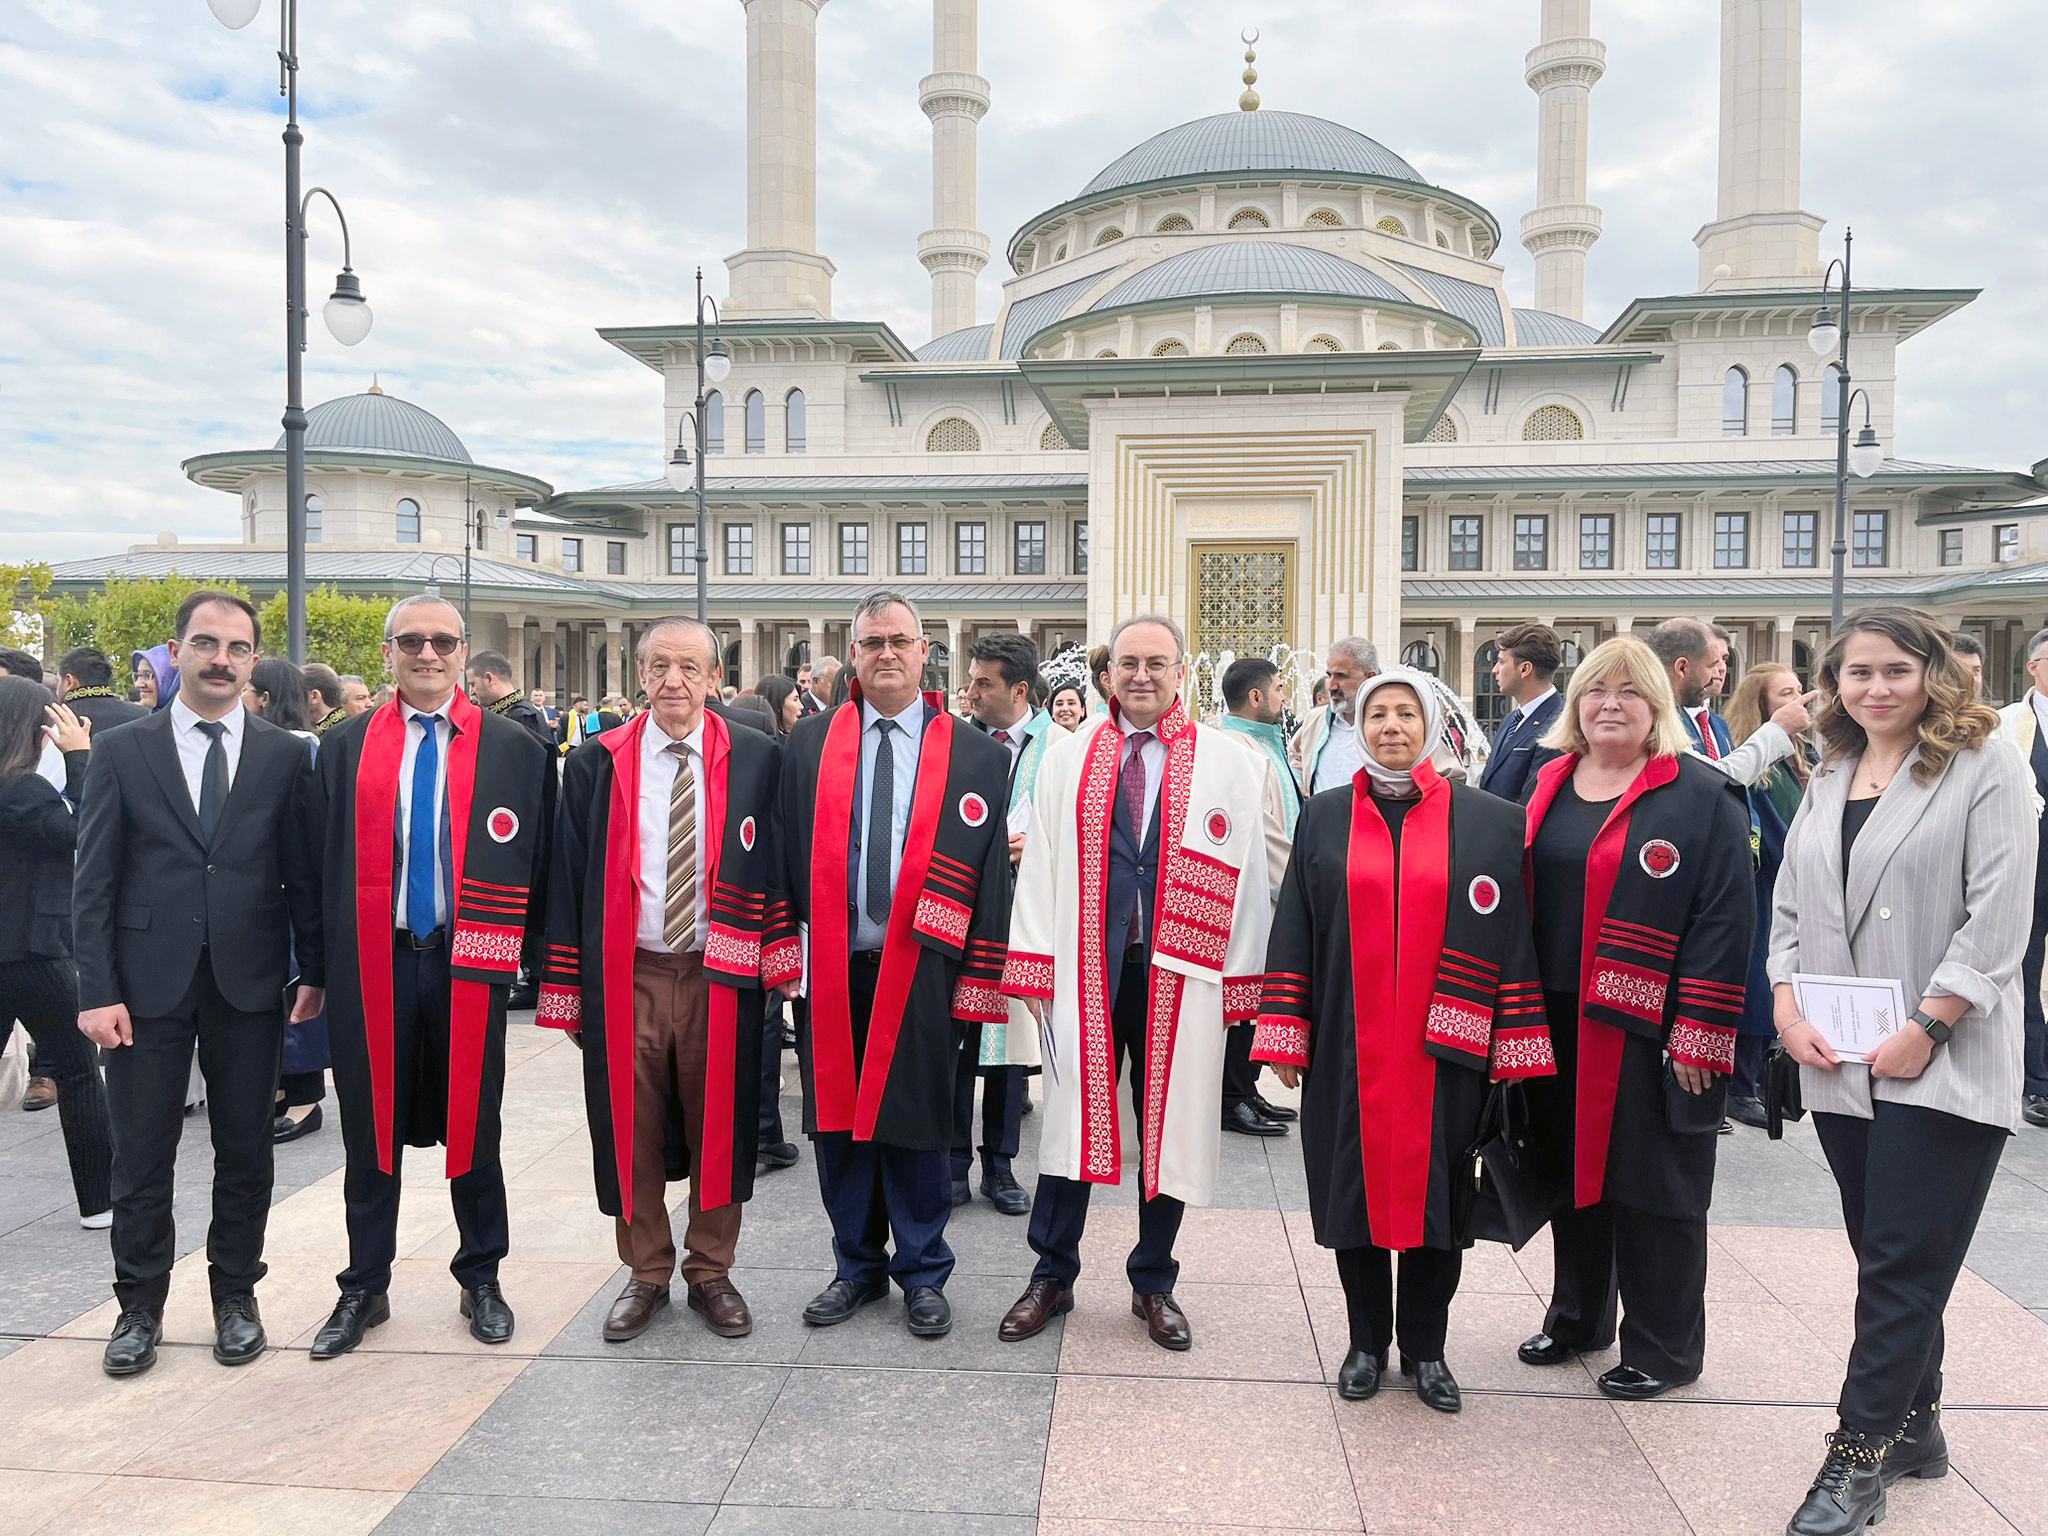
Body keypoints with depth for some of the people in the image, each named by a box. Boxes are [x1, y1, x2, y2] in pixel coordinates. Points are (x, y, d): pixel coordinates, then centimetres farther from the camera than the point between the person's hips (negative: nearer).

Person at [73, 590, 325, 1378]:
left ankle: (236, 1297, 28)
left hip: (248, 986, 0)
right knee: (140, 1158, 9)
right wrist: (96, 990, -7)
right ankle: (140, 1307, 27)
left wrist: (315, 972, 2)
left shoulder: (285, 756, 2)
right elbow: (93, 883, -1)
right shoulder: (121, 752, 2)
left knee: (245, 1152, 11)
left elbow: (304, 874, 4)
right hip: (148, 985, 0)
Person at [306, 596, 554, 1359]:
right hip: (372, 965, 1)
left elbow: (537, 865, 3)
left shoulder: (514, 750, 1)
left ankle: (481, 1280, 27)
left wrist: (527, 953, -1)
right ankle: (364, 1288, 28)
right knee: (372, 1130, 12)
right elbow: (325, 865, 6)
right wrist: (320, 964, 4)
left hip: (470, 962, -1)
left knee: (472, 1125, 10)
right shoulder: (345, 749, 5)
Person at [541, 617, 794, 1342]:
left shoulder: (754, 760, 1)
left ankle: (710, 1272, 28)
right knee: (631, 1132, 10)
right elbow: (570, 877, 3)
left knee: (718, 1127, 10)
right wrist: (567, 988, 1)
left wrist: (778, 960, -4)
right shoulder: (596, 763, 2)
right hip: (626, 976, 1)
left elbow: (772, 866, 3)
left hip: (722, 975, 0)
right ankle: (646, 1274, 29)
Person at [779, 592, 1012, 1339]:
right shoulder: (808, 744, 6)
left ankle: (923, 1274, 26)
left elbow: (992, 871, 0)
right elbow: (788, 854, 7)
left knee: (915, 1120, 7)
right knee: (835, 1114, 11)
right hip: (832, 967, 2)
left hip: (920, 968, -2)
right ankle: (858, 1265, 30)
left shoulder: (972, 753, 1)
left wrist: (979, 977, -3)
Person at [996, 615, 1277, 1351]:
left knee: (1168, 1128, 10)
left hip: (1182, 973, 0)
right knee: (1075, 1119, 8)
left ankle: (1153, 1283, 29)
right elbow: (1041, 863, 3)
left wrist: (1242, 984, -1)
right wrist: (1034, 970, -1)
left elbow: (1246, 875, 1)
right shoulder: (1068, 757, 5)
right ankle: (1052, 1276, 26)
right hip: (1085, 968, 1)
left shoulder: (1229, 763, 1)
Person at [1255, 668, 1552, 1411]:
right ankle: (1366, 1341, 27)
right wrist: (1285, 1036, -1)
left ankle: (1425, 1348, 27)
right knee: (1356, 1184, 8)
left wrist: (1515, 1045, -3)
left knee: (1436, 1188, 8)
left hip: (1445, 1050, 0)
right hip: (1349, 1049, 1)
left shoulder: (1488, 821, 1)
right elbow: (1294, 930, 4)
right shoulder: (1324, 819, 4)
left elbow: (1511, 935, 1)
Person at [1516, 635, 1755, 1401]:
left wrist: (1699, 1036, -17)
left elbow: (1724, 921, -12)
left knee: (1652, 1187, 6)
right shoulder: (1546, 787, 9)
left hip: (1650, 1034, -5)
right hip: (1558, 1025, 5)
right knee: (1572, 1170, 17)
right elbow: (1517, 899, 12)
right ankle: (1576, 1317, 35)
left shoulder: (1703, 797, -8)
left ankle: (1662, 1349, 24)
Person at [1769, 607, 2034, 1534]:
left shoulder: (1983, 771, -5)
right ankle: (1914, 1429, 29)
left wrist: (1928, 1028, -16)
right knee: (1886, 1257, 14)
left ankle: (1857, 1459, 5)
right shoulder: (1827, 780, 12)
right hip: (1840, 1066, 6)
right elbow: (1790, 907, 13)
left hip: (1942, 1065, -5)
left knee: (1901, 1267, -3)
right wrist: (1787, 1008, -1)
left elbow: (1997, 919, -12)